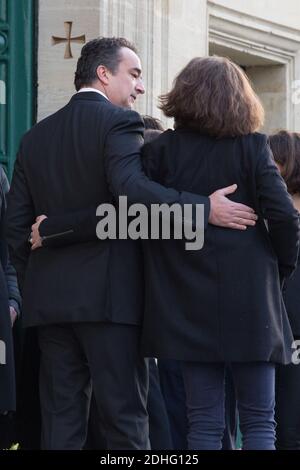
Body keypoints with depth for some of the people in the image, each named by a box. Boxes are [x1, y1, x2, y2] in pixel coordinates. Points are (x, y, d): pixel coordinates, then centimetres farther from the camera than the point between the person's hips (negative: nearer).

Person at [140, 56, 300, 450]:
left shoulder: (160, 150, 0)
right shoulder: (252, 146, -3)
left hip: (188, 299, 2)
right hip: (249, 297, -2)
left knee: (204, 422, 5)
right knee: (259, 420, 3)